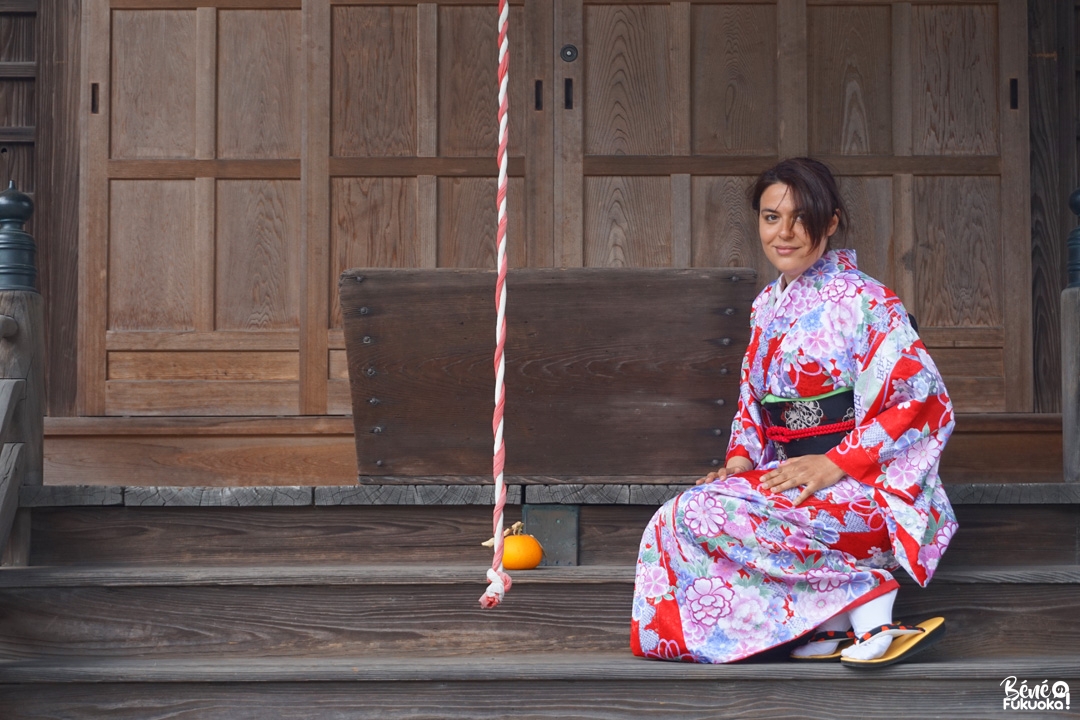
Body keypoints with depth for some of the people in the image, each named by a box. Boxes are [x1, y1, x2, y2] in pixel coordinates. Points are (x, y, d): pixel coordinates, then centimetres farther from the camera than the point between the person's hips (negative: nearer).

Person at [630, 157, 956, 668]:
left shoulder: (862, 300, -10)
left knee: (700, 515, -23)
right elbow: (753, 398, 21)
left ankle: (867, 593, -16)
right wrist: (741, 458, 0)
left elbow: (924, 397, -16)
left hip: (863, 488, -8)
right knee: (686, 512, -12)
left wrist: (834, 464, -21)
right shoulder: (768, 304, 14)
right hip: (789, 473, 8)